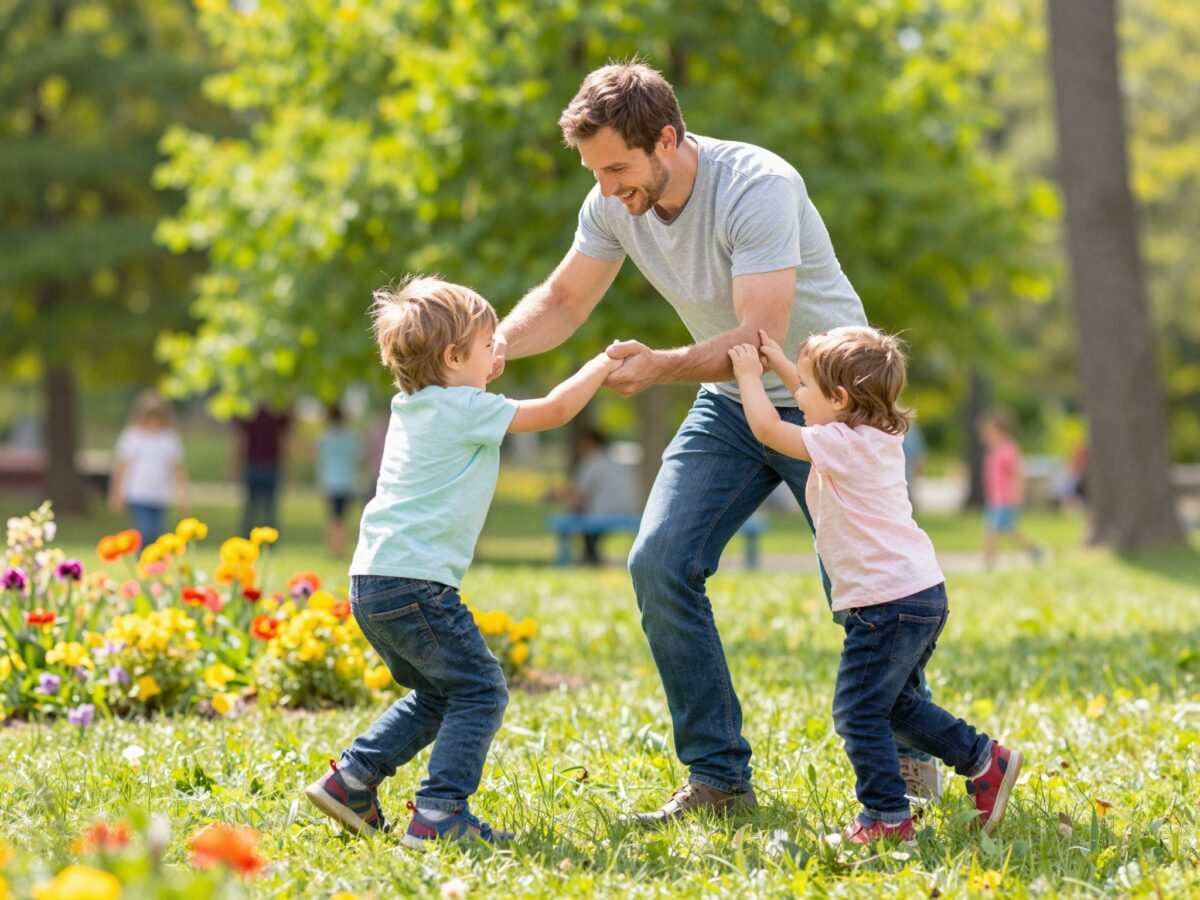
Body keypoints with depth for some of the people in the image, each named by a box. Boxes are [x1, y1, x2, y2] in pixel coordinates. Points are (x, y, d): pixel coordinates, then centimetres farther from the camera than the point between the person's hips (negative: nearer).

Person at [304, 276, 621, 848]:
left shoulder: (411, 408, 16)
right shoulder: (466, 409, -8)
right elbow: (555, 411, -2)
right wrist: (602, 366, 10)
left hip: (371, 584, 9)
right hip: (415, 583, -9)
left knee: (437, 694, 21)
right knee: (479, 691, -3)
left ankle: (350, 780, 16)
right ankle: (439, 813, -12)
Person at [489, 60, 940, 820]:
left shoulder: (757, 188, -30)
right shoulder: (616, 205, -10)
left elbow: (760, 337, -34)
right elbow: (565, 299, 2)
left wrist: (661, 367, -48)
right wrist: (498, 343, -18)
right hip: (731, 407, 6)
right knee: (660, 565, -10)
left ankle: (910, 756, 25)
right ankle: (719, 779, -2)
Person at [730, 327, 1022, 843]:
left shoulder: (842, 445, -16)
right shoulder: (878, 434, 11)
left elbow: (766, 427, -15)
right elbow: (819, 404, 31)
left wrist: (749, 373, -1)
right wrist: (780, 363, 28)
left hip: (888, 602, -10)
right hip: (922, 593, 10)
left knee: (859, 712, -3)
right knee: (896, 704, 22)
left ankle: (887, 819, -2)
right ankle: (985, 760, 22)